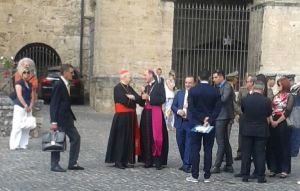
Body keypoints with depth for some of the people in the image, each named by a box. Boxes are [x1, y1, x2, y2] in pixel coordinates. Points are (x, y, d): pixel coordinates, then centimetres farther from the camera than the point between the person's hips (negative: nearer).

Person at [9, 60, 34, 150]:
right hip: (19, 107, -7)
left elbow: (32, 96, 13)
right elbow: (19, 96, -12)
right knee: (17, 126, -9)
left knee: (27, 127, 4)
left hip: (28, 108, 7)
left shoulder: (30, 85, 16)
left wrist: (30, 106, -2)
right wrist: (25, 106, -14)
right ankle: (14, 145, -8)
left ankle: (23, 144, 8)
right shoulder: (19, 83, -4)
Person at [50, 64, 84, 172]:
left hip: (67, 118, 10)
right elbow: (53, 104, -18)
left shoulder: (66, 85, 11)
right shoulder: (59, 85, -16)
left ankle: (73, 163, 15)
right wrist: (53, 122, -21)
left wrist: (72, 117, 14)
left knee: (76, 138, 10)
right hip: (60, 119, -10)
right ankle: (54, 165, 10)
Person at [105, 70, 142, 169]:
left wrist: (132, 97, -13)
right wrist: (135, 99, -5)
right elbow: (125, 101, -20)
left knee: (129, 138, 8)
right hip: (121, 117, -8)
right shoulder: (118, 88, -11)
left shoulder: (129, 88, 14)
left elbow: (139, 98, 7)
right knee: (120, 138, -2)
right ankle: (118, 161, 5)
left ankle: (126, 160, 15)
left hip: (130, 117, 8)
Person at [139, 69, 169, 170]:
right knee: (147, 137, 3)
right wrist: (143, 95, 0)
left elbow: (162, 99, -14)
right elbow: (142, 103, 17)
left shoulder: (159, 86, -2)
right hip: (146, 114, 6)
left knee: (156, 137, -7)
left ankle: (158, 161, -3)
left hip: (155, 114, -6)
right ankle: (148, 160, 8)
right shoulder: (146, 87, 18)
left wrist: (149, 97, -13)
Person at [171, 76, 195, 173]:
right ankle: (185, 162, 26)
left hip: (191, 123, -5)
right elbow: (173, 106, 10)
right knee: (180, 143, 11)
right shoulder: (179, 93, 11)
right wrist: (178, 111, -9)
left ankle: (187, 165, 1)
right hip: (180, 122, 5)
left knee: (189, 144, -3)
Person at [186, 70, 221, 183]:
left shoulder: (192, 91, -5)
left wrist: (203, 118, -8)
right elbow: (217, 109, -6)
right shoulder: (215, 92, -2)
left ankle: (194, 176, 2)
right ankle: (207, 176, 6)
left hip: (196, 123, -1)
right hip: (210, 124, 1)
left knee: (195, 149, 3)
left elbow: (191, 108, -10)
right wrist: (209, 120, -9)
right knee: (208, 150, 5)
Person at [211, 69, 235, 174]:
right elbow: (220, 99, 12)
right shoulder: (220, 87, 16)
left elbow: (223, 99, -25)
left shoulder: (227, 87, -12)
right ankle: (229, 165, 19)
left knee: (221, 142, -6)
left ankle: (217, 166, -4)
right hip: (219, 117, 10)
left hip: (222, 117, -10)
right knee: (225, 141, 13)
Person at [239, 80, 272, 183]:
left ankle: (245, 175, 11)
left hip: (247, 130, 1)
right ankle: (260, 176, 5)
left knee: (246, 153, 8)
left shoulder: (245, 100, -8)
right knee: (260, 153, 4)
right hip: (261, 131, -1)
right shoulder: (266, 101, -10)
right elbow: (268, 115, 4)